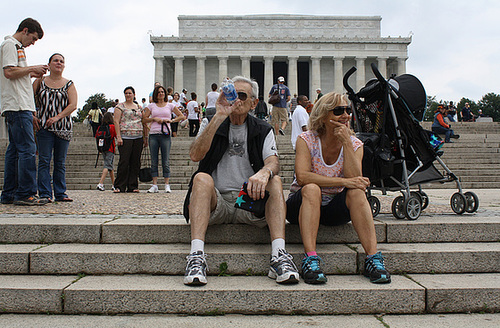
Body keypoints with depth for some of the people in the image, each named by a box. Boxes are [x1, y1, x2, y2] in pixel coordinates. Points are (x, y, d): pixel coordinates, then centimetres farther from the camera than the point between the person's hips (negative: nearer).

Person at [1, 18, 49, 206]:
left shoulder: (17, 47, 26)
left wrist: (31, 74, 16)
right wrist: (32, 69, -5)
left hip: (20, 107, 10)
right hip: (17, 106, -10)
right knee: (27, 149, -13)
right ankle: (25, 194, -13)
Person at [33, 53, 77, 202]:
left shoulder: (69, 84, 8)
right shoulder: (40, 81, 9)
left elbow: (73, 105, -3)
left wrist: (57, 117, -13)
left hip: (64, 128, 1)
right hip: (44, 127, 0)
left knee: (60, 162, 4)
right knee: (44, 160, -5)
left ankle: (60, 193, 9)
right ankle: (45, 193, -3)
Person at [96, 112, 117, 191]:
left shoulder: (100, 127, 5)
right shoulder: (112, 127, -8)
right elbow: (117, 137, -9)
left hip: (102, 149, 6)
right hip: (110, 149, -6)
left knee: (110, 166, 14)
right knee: (107, 166, -8)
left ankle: (113, 185, 20)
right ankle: (100, 183, -22)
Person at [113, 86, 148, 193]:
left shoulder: (139, 107, 18)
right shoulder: (120, 106, 5)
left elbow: (143, 123, 20)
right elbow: (116, 121, -3)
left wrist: (145, 137, 13)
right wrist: (118, 136, -13)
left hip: (138, 137, 4)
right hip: (125, 137, -4)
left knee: (135, 162, 3)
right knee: (124, 162, -9)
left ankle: (132, 186, 9)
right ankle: (119, 186, -3)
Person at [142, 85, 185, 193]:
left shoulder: (170, 105, 11)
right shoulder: (151, 106, 12)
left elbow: (181, 116, 10)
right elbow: (144, 120, 9)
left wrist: (171, 120, -4)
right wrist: (154, 119, -6)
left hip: (165, 135, -1)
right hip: (153, 134, 1)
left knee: (165, 162, -3)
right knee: (154, 161, 2)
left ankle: (167, 185, 2)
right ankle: (154, 185, 7)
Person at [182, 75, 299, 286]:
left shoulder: (263, 131, 12)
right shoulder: (213, 125, 10)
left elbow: (273, 162, -7)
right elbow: (195, 156, -10)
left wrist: (265, 172, -32)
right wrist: (219, 117, -16)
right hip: (215, 202, 0)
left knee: (275, 181, -25)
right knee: (202, 178, -29)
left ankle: (279, 256, -38)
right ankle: (196, 256, -41)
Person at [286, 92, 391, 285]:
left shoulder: (354, 144, -2)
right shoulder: (307, 140, -10)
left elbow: (355, 180, -19)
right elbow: (302, 177, -26)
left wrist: (346, 143, -22)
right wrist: (343, 181, -32)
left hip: (336, 210, 2)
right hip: (302, 205, -2)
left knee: (356, 192, -27)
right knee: (312, 189, -34)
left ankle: (373, 258, -29)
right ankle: (310, 259, -40)